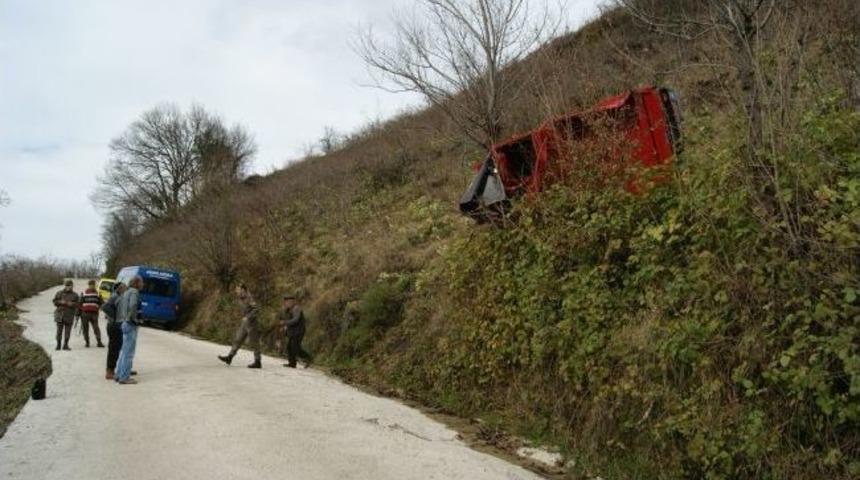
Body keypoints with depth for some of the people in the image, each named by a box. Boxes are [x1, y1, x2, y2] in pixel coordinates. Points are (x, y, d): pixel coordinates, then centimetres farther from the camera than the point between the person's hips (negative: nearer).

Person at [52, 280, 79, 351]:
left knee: (67, 331, -3)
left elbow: (77, 304, 4)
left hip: (69, 315, 0)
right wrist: (60, 302, -11)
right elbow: (54, 302, 7)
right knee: (59, 330, -1)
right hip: (60, 314, 0)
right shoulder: (59, 293, 9)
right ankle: (58, 344, 8)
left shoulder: (75, 295, 9)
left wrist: (72, 304, -15)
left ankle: (65, 345, 4)